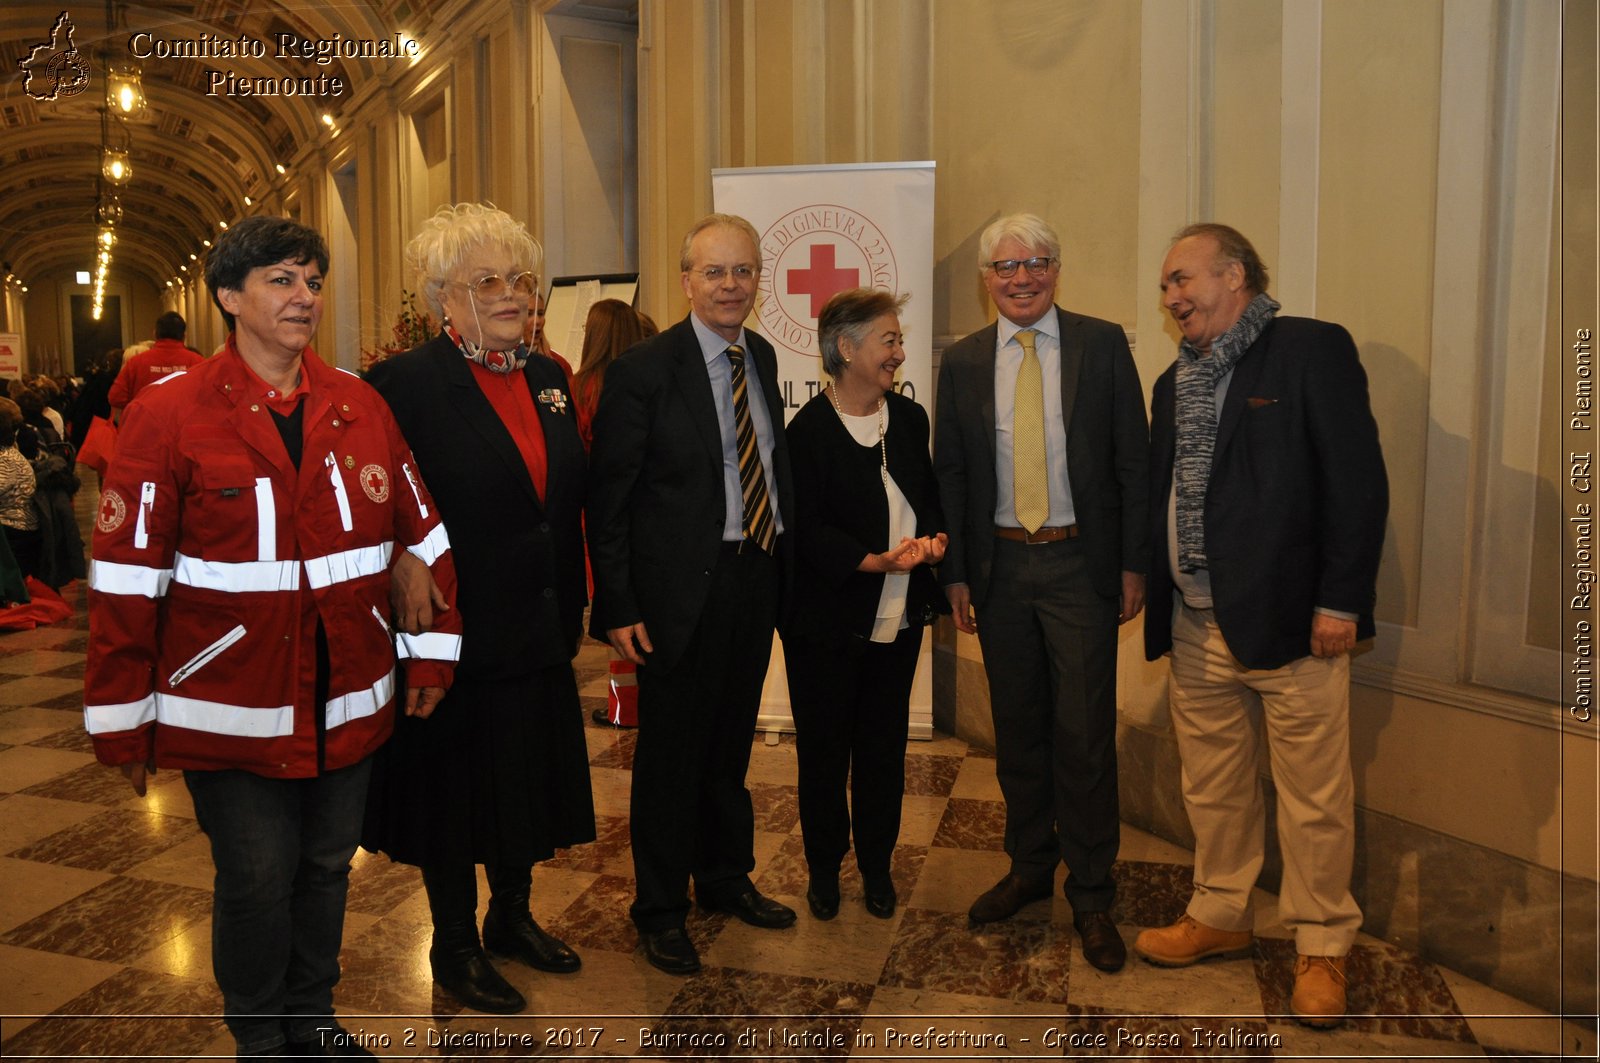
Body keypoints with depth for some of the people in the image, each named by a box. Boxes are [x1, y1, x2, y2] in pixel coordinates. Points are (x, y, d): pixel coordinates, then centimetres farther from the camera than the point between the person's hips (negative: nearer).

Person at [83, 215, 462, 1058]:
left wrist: (433, 652, 5)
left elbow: (424, 537, 5)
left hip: (347, 700, 4)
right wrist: (122, 723, -7)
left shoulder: (361, 407, 1)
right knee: (257, 880, 8)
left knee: (326, 868, 17)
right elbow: (127, 580, -9)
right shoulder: (168, 416, -10)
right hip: (232, 711, -3)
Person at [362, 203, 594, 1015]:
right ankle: (454, 946, 30)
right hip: (457, 633, -6)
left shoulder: (548, 378, 6)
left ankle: (512, 917, 40)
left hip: (538, 631, 6)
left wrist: (573, 609, 11)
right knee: (454, 786, 10)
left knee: (527, 776, 19)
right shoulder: (405, 384, -13)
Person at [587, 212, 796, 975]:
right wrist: (617, 607, -14)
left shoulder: (761, 356, 8)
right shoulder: (643, 371, -12)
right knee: (671, 752, 8)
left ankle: (726, 878, 40)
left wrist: (784, 560, 5)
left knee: (731, 742, 20)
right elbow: (608, 499, -11)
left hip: (757, 576, 6)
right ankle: (660, 909, 26)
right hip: (683, 588, -6)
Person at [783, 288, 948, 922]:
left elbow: (932, 496, 15)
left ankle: (876, 864, 31)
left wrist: (934, 535, -6)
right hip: (828, 620, -5)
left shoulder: (909, 418, 7)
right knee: (824, 750, 9)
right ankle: (825, 866, 29)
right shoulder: (808, 430, -12)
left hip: (898, 619, 5)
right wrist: (874, 561, -25)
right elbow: (805, 530, -15)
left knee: (884, 747, 13)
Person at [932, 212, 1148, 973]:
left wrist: (1133, 563, -5)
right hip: (1000, 566, 3)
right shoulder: (962, 362, 7)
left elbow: (1132, 459, -1)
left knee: (1085, 734, 1)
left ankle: (1091, 896, 17)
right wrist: (955, 571, 3)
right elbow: (950, 472, 8)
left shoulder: (1102, 344, 0)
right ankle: (1029, 867, 31)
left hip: (1079, 564, -2)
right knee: (1017, 729, 13)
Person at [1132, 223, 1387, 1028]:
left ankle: (1322, 947, 22)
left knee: (1314, 796, 4)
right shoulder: (1175, 382, 15)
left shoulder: (1314, 350, -6)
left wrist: (1340, 600, -14)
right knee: (1211, 787, 16)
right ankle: (1218, 916, 33)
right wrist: (1149, 589, 9)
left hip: (1290, 620, -6)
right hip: (1196, 624, 6)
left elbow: (1358, 482, -11)